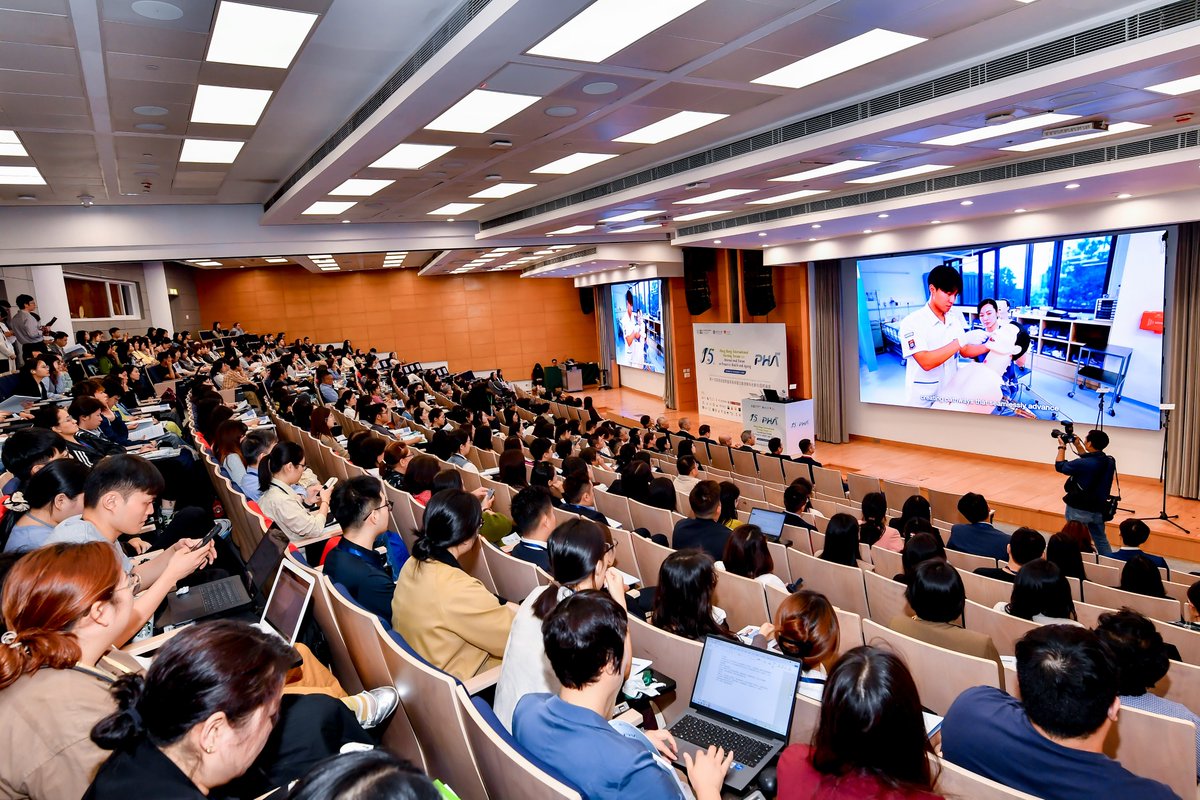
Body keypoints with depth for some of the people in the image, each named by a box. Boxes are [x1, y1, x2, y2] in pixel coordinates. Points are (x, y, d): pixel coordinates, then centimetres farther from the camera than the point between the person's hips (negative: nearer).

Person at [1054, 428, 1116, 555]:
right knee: (1101, 540, 21)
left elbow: (1060, 466, -10)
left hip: (1079, 510, -6)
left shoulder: (1083, 464, -26)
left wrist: (1062, 447, 2)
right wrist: (1077, 446, 14)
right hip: (1098, 510, 6)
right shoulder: (1109, 461, -5)